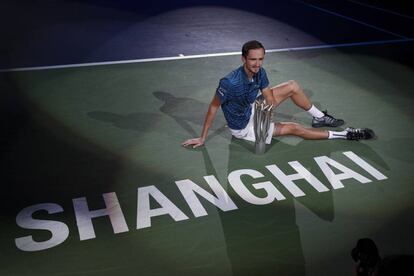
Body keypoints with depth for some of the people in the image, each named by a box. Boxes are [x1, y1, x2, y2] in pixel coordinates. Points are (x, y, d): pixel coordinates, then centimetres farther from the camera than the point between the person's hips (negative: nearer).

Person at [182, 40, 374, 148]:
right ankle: (343, 135, 5)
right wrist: (202, 138, -22)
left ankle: (319, 118, 18)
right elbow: (213, 107, -26)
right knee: (292, 128, -9)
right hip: (243, 127, -7)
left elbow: (270, 100, -8)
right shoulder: (231, 83, -36)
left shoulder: (259, 73, -14)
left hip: (253, 108, 7)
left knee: (292, 86, 0)